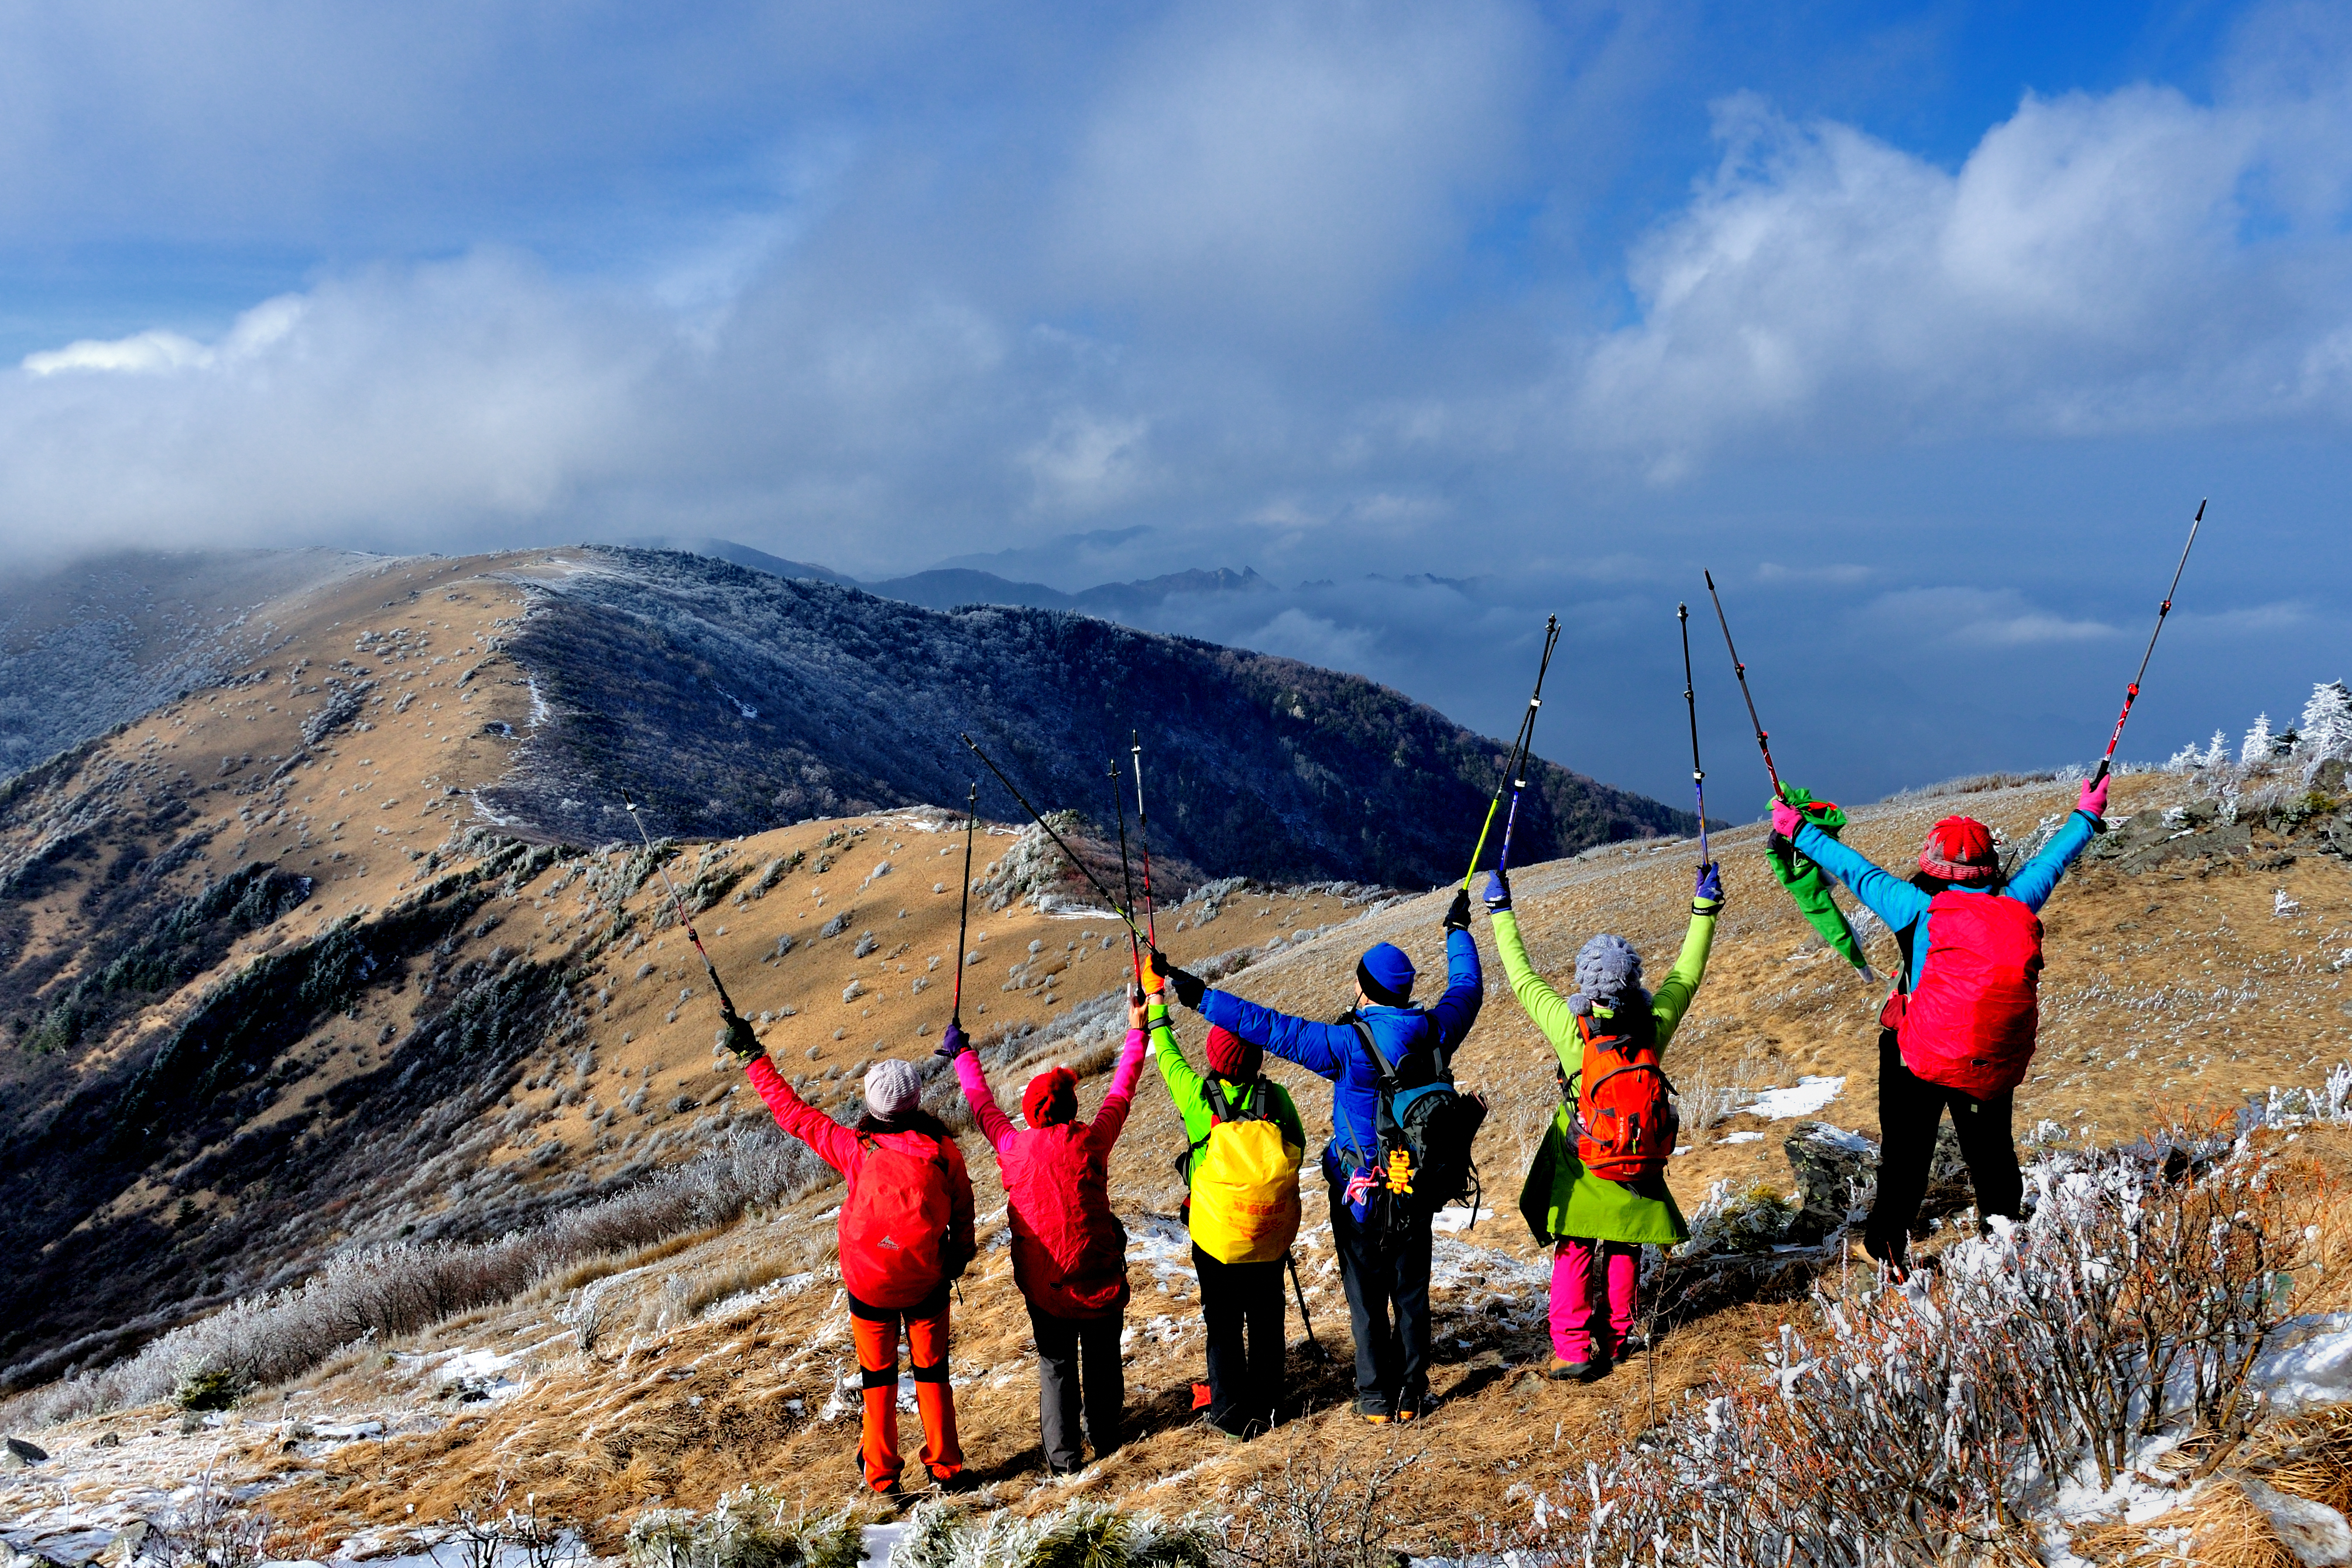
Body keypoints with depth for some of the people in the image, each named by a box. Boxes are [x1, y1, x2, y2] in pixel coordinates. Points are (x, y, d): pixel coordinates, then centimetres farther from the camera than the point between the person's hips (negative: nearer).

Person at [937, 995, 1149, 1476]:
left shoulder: (1013, 1147, -9)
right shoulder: (1090, 1142, -13)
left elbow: (982, 1103, 8)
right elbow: (1120, 1095, 1)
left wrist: (962, 1055, 25)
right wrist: (1136, 1032, 13)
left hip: (1044, 1284, 1)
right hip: (1099, 1279, -1)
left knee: (1056, 1367, 13)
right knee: (1103, 1359, 18)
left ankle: (1063, 1458, 15)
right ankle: (1107, 1439, 32)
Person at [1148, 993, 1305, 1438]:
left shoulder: (1197, 1094, -13)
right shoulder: (1276, 1097, -9)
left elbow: (1168, 1056, 6)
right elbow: (1298, 1147, 5)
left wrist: (1157, 1011, 22)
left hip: (1216, 1234, -2)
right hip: (1271, 1235, 2)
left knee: (1223, 1323, 10)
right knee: (1267, 1320, 16)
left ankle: (1231, 1414, 15)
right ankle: (1267, 1408, 26)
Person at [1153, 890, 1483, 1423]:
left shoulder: (1350, 1045, -24)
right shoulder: (1435, 1032, -10)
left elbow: (1272, 1029, -26)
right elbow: (1468, 988, 10)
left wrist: (1201, 997, -22)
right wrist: (1458, 929, 27)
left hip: (1361, 1194, -4)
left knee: (1367, 1298, 9)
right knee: (1412, 1294, 17)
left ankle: (1376, 1398, 16)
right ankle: (1412, 1393, 25)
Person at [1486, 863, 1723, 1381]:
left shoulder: (1572, 1029, -23)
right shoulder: (1654, 1028, -19)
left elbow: (1523, 978, -12)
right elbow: (1687, 973, -5)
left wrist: (1500, 910, -3)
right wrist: (1705, 906, 4)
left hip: (1579, 1170, -2)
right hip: (1638, 1170, 2)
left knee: (1573, 1255, 11)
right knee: (1624, 1252, 20)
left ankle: (1572, 1349, 6)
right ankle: (1617, 1337, 29)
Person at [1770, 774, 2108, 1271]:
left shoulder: (1923, 910, -14)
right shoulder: (2017, 908, -5)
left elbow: (1857, 871, -5)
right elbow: (2049, 862, 13)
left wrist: (1800, 831, 6)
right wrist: (2086, 817, 32)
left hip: (1921, 1061, -3)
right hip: (1997, 1067, 3)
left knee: (1905, 1155, 7)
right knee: (1990, 1150, 22)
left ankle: (1888, 1244, 6)